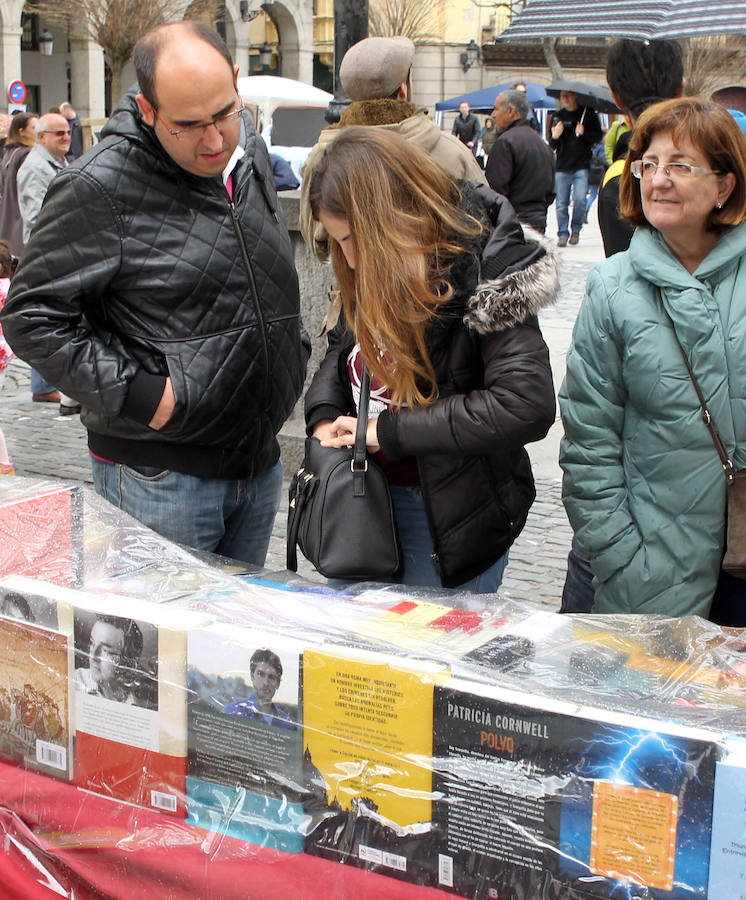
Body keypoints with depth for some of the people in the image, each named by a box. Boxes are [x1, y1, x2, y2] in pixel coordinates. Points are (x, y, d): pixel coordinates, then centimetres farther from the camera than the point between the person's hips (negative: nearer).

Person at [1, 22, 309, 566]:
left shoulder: (252, 153, 6)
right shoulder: (101, 187, -16)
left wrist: (290, 352, 12)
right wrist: (137, 395, -19)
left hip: (260, 459, 7)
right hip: (160, 475, -6)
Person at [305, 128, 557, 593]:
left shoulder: (481, 275, -21)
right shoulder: (370, 274, 2)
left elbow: (528, 405, -29)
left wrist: (389, 429, -24)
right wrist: (324, 417, -3)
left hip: (448, 517, -7)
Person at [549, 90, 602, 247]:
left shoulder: (587, 113, 4)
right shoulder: (557, 116, 10)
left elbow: (598, 137, 4)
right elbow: (551, 146, 10)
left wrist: (584, 133, -14)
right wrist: (554, 137, -12)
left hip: (582, 165, -2)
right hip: (562, 166, 2)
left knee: (580, 199, -13)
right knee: (562, 203, 0)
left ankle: (576, 229, 8)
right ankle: (563, 234, 11)